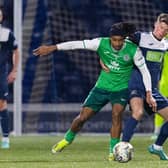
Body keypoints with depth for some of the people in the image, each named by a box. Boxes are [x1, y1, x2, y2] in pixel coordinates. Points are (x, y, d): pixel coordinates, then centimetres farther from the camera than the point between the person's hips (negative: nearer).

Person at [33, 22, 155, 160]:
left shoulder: (133, 50, -17)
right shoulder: (101, 43, -16)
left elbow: (144, 71, -9)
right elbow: (77, 44, -17)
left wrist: (149, 94, -15)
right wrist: (52, 48, -19)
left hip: (121, 89, -2)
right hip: (102, 87, 2)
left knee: (117, 113, -27)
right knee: (83, 117, 2)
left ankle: (113, 151, -15)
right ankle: (67, 139, 31)